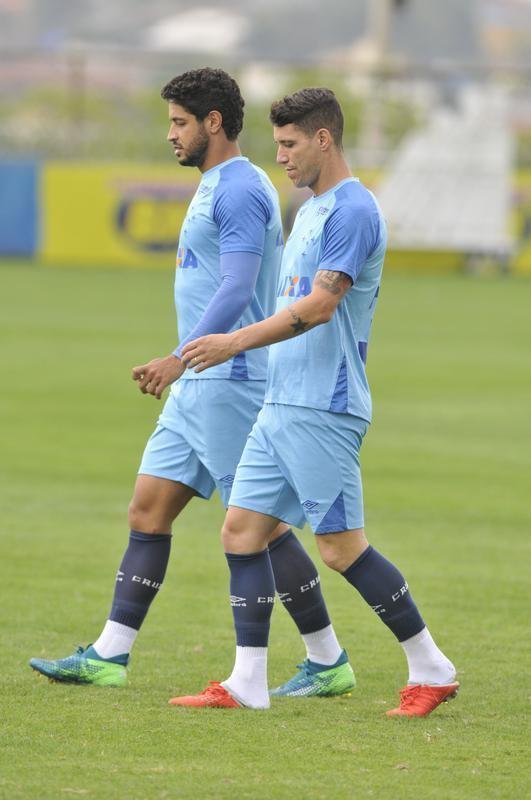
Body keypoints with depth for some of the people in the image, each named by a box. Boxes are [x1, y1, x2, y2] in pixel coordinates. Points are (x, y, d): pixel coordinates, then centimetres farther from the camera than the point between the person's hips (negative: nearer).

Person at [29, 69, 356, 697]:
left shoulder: (240, 191, -15)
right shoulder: (216, 187, 17)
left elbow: (237, 291, -25)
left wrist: (181, 358, -33)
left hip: (231, 382, -10)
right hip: (197, 386, 10)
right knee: (147, 511, 5)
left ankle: (329, 663, 3)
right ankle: (109, 656, 5)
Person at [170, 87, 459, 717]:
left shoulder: (352, 211, -13)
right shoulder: (311, 210, 18)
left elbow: (319, 307, -22)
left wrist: (236, 342, -24)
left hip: (323, 409, -10)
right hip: (282, 405, 10)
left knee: (341, 547, -7)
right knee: (242, 530, 3)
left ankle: (431, 670, 4)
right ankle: (247, 683, 5)